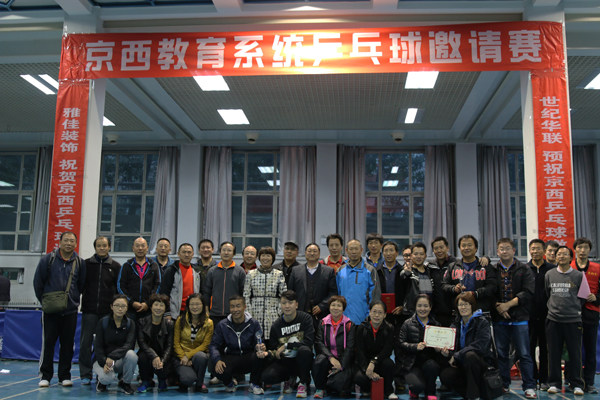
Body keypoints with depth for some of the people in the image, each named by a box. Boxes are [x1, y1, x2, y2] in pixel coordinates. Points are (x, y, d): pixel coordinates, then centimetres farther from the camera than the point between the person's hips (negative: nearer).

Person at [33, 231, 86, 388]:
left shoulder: (79, 262, 3)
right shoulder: (48, 259, -1)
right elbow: (38, 281, 4)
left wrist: (74, 300, 9)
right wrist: (43, 300, 4)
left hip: (71, 311, 2)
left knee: (68, 344, 5)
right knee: (48, 342, 1)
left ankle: (64, 376, 14)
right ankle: (45, 376, 12)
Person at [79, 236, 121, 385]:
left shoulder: (115, 266, 8)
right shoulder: (86, 264, 8)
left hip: (108, 311, 0)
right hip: (89, 310, 0)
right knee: (86, 342, 0)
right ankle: (85, 375, 8)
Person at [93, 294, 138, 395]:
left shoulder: (130, 323, -1)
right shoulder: (103, 322, -4)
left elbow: (129, 345, -16)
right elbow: (98, 346, -7)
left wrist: (112, 356, -32)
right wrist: (104, 363, -25)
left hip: (121, 360, 2)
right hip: (102, 359, -2)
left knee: (131, 355, -33)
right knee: (108, 377, -35)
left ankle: (125, 383, -5)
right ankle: (102, 381, 6)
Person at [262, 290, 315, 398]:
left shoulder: (305, 318, -6)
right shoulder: (276, 325, 3)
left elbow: (309, 341, -17)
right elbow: (273, 349, 6)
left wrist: (286, 345, -18)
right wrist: (266, 354, -19)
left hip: (301, 361, -3)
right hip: (284, 362, 3)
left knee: (304, 350, -37)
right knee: (266, 376, -25)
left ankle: (304, 383, -11)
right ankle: (288, 379, 11)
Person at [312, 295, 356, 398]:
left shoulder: (350, 325, 3)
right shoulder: (323, 323, 8)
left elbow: (350, 348, -4)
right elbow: (318, 343, -5)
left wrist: (341, 365, -17)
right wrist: (331, 357, -22)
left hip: (344, 361, -1)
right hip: (327, 357, 1)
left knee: (338, 383, -27)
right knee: (320, 359, -34)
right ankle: (321, 389, -8)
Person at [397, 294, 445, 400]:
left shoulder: (436, 324, 14)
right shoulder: (408, 324, 5)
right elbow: (401, 343, -5)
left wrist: (439, 348, -10)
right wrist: (416, 347, -22)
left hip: (429, 361, 3)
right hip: (412, 363, -2)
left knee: (432, 365, -34)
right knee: (418, 386, -28)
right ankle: (414, 390, 14)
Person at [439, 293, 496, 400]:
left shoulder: (482, 322, -10)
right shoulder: (456, 324, 6)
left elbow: (479, 346, -24)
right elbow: (453, 346, 7)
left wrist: (456, 356, -22)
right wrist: (447, 352, -18)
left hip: (483, 362, -4)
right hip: (462, 364, 4)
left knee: (470, 355, -37)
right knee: (444, 375, -23)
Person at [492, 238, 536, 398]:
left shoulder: (524, 270, 3)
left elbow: (528, 292, -7)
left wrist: (508, 304, -13)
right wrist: (497, 306, -12)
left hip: (519, 318, -2)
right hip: (499, 319, 2)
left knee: (524, 354, -1)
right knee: (501, 354, 8)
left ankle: (529, 387, 7)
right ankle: (504, 385, 18)